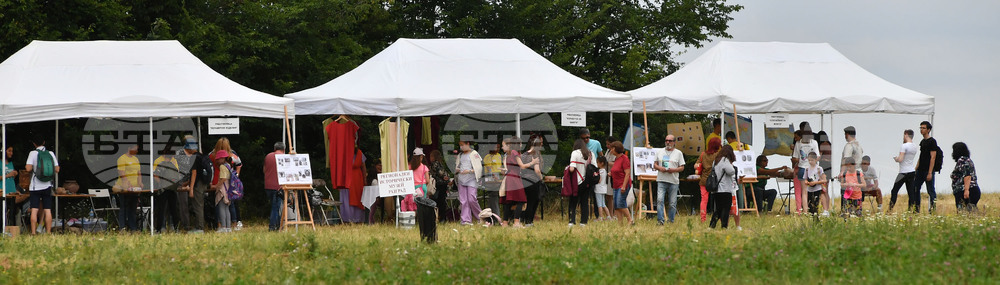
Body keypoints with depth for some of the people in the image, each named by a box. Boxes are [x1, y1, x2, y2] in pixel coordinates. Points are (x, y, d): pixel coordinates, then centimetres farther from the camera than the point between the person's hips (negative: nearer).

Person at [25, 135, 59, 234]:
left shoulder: (33, 153, -6)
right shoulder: (51, 153, 3)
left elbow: (28, 168, -15)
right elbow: (57, 170, 2)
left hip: (35, 186, -3)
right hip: (47, 186, 3)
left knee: (34, 210, -2)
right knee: (47, 210, 4)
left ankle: (33, 233, -6)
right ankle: (48, 232, 2)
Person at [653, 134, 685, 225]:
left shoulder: (678, 153, 7)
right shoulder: (659, 152, 13)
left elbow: (682, 167, 6)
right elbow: (654, 165, 14)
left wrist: (674, 170, -13)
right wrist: (659, 168, -8)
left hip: (673, 181, -1)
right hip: (661, 180, 1)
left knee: (673, 203, 2)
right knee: (659, 200, -14)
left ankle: (671, 220, 12)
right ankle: (660, 220, -14)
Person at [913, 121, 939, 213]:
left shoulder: (932, 141, -10)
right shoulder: (922, 142, 17)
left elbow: (933, 157, -16)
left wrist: (930, 173, -21)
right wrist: (916, 169, 18)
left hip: (928, 171, -9)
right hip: (920, 170, 9)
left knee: (931, 191, -5)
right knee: (915, 189, 7)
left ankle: (933, 209, -2)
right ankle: (916, 209, 12)